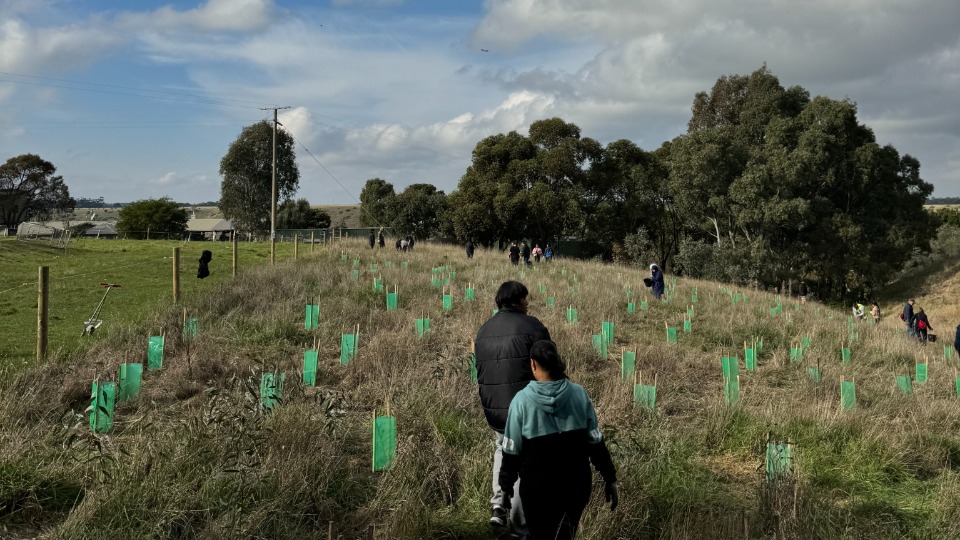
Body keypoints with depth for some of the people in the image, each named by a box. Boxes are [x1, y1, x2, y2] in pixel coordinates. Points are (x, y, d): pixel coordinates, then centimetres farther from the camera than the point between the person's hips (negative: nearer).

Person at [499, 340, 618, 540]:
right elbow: (595, 442, -1)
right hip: (578, 483, 2)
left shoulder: (522, 400, -13)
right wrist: (610, 479, 8)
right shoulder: (579, 394, -6)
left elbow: (512, 450, -6)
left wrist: (506, 484, 8)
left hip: (538, 488, -2)